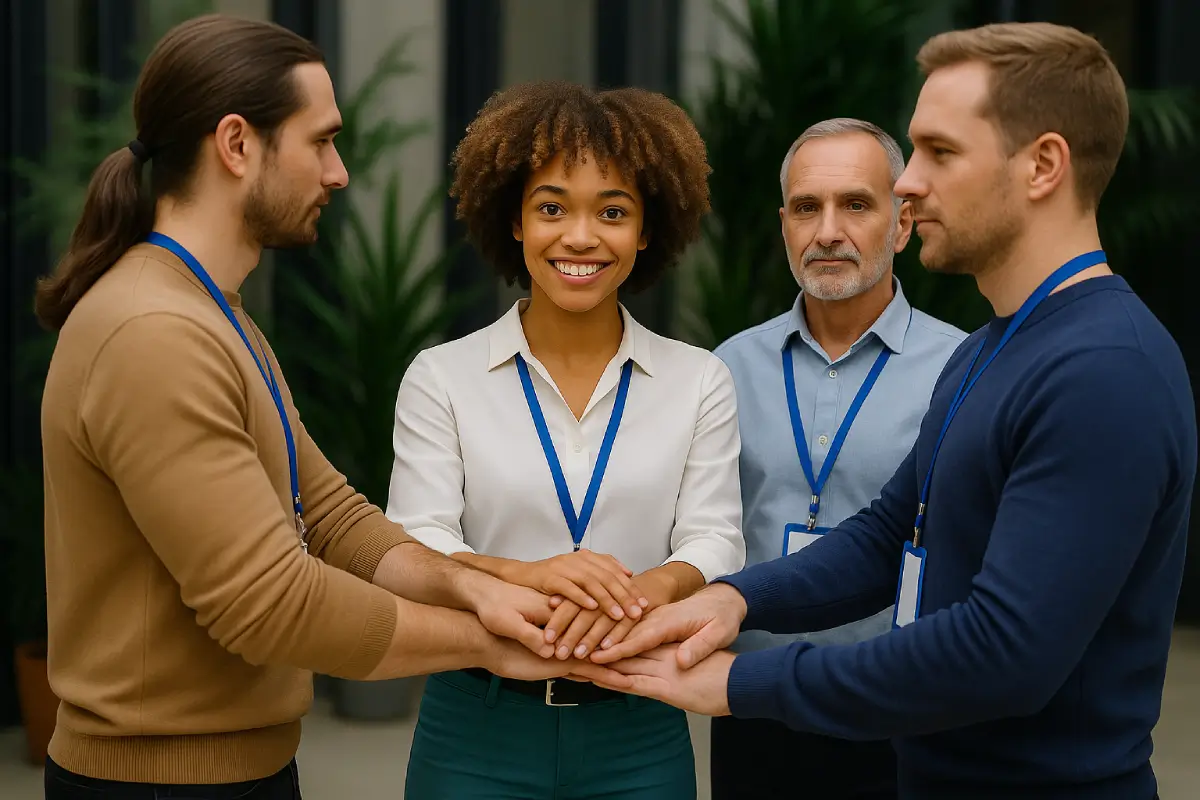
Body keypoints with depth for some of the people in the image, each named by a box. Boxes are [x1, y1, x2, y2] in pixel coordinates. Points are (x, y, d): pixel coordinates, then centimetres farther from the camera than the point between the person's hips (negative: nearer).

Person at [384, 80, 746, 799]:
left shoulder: (699, 381, 5)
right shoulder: (441, 379, 1)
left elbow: (716, 543, -4)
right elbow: (412, 548, -8)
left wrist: (651, 586, -28)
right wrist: (522, 576, -30)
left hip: (640, 738, 1)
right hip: (476, 736, -1)